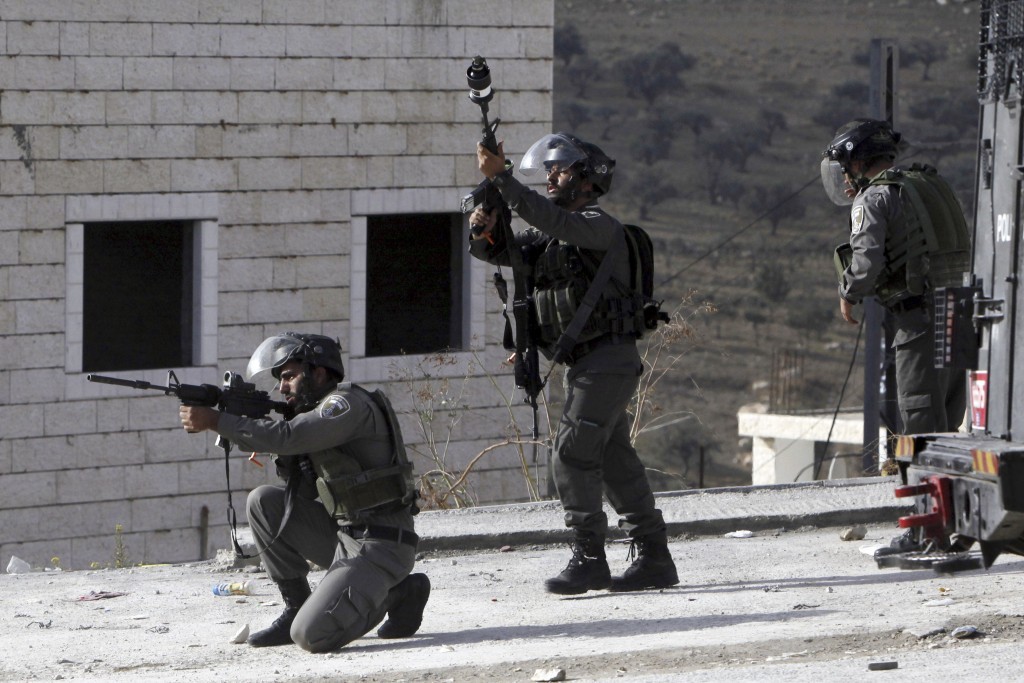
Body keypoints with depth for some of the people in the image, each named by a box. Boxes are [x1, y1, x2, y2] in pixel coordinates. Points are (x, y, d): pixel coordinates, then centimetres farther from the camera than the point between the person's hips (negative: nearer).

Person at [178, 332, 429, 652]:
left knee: (311, 635, -22)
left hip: (378, 547, -9)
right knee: (263, 501, 5)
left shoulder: (347, 404, -12)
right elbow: (305, 494, 14)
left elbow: (286, 437, -23)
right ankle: (296, 609, 8)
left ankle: (398, 593, 2)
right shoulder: (318, 412, 17)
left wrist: (215, 421, -17)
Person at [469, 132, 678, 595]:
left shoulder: (598, 226, -11)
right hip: (583, 363, 10)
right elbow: (505, 251, 10)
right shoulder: (550, 234, 17)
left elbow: (552, 220, -29)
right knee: (615, 460, 10)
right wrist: (484, 232, -14)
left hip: (609, 359, -10)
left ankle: (588, 560, -14)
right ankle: (653, 559, 14)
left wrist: (501, 178, -32)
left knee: (573, 454, -15)